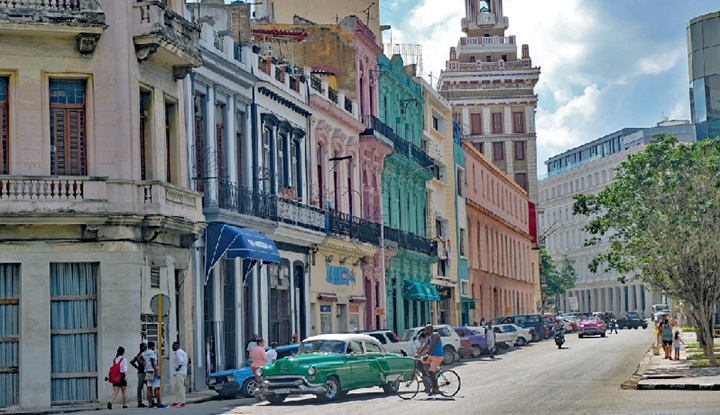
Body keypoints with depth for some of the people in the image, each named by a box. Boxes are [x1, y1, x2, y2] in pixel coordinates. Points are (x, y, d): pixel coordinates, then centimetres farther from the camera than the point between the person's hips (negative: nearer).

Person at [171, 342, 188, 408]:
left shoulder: (178, 352, -12)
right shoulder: (182, 352, 19)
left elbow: (181, 361, -25)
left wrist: (178, 368, -15)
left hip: (180, 372, -11)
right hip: (183, 372, 11)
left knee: (180, 387, -11)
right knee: (177, 387, 14)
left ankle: (182, 402, -12)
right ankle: (177, 401, 16)